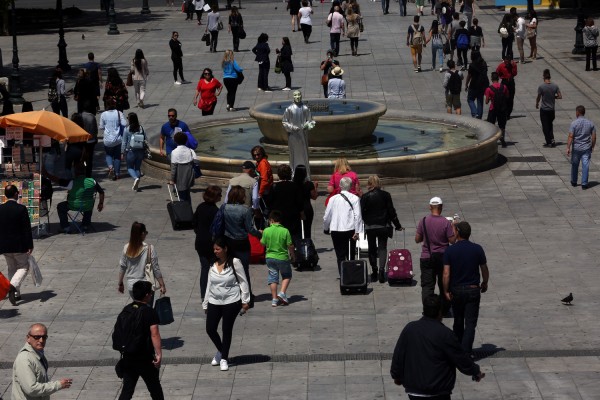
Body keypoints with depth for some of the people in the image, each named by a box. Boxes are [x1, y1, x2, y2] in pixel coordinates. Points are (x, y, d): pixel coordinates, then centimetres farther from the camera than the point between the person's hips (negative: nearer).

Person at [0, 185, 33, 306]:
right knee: (23, 267, 10)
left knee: (11, 268, 18)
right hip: (19, 245, -4)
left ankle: (16, 294, 18)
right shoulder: (21, 209, -14)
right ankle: (13, 286, -15)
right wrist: (30, 245, -10)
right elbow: (27, 229, -14)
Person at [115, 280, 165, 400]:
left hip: (128, 358, 5)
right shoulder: (149, 312, -14)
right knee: (155, 388, 14)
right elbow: (154, 334, -22)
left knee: (127, 390, 6)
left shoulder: (125, 310, 5)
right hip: (145, 359, -5)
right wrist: (159, 354, -23)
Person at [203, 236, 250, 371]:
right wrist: (206, 303, 15)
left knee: (227, 330, 1)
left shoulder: (234, 262, -8)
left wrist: (245, 300, -6)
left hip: (231, 302, -5)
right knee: (210, 329, 1)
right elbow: (209, 284, 14)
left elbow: (243, 282, -4)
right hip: (214, 302, 5)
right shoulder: (213, 265, 8)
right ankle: (220, 351, 27)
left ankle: (224, 358, 15)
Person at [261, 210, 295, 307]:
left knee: (273, 277, 10)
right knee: (287, 276, 18)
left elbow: (263, 243, 3)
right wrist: (293, 255, 7)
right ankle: (282, 293, 0)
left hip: (270, 257, 1)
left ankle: (274, 299, 9)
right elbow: (290, 246, -10)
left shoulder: (266, 231, -9)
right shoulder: (285, 231, -12)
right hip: (283, 258, -1)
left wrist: (261, 235, 22)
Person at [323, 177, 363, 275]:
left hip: (335, 231, 1)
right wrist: (357, 232, -8)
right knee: (350, 255, 12)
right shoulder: (355, 198, -4)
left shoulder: (333, 198, 2)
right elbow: (358, 215, -10)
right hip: (349, 230, -1)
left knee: (340, 256, 4)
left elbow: (326, 216, 7)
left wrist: (326, 228, 24)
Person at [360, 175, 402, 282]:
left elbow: (362, 213, -8)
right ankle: (382, 269, -12)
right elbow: (391, 211, 0)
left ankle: (374, 272, 14)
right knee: (382, 247, 7)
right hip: (383, 226, 1)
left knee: (372, 249, 12)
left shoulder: (365, 197, -8)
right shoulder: (386, 195, -3)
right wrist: (398, 225, 8)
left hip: (370, 227, -1)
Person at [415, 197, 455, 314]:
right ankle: (445, 309, 23)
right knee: (444, 285, 15)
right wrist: (454, 228, 6)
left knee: (427, 286, 4)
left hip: (426, 258, 0)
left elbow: (417, 239, -2)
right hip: (443, 257, 0)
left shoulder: (423, 221, -8)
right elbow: (452, 240, -10)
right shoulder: (446, 223, -13)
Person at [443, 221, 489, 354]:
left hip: (456, 290, 1)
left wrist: (446, 291, -3)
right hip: (473, 289, -1)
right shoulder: (477, 249, -5)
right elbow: (484, 270, 4)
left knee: (458, 321, 17)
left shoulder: (450, 250, -9)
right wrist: (484, 283, 21)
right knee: (470, 323, -1)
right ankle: (466, 352, -11)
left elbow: (446, 273, -12)